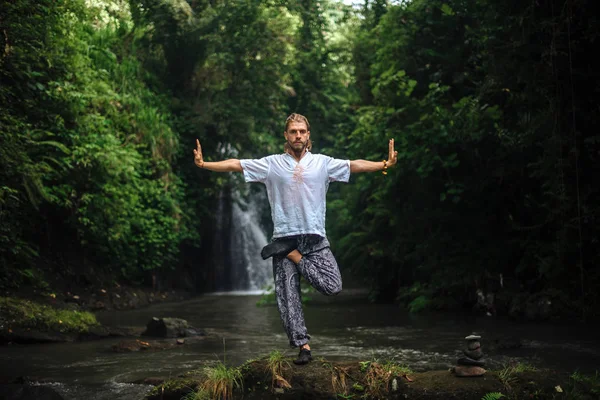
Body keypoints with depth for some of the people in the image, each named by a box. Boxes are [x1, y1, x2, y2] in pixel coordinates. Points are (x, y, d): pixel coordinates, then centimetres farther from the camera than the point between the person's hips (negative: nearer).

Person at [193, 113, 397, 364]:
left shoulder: (322, 163, 6)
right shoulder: (272, 164, 4)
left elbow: (355, 165, 0)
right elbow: (235, 164, 2)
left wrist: (384, 165, -14)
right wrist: (204, 164, -8)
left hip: (315, 237, 1)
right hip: (284, 236, -1)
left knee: (333, 287, -14)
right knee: (288, 295, -2)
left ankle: (294, 257, 4)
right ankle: (303, 346, 7)